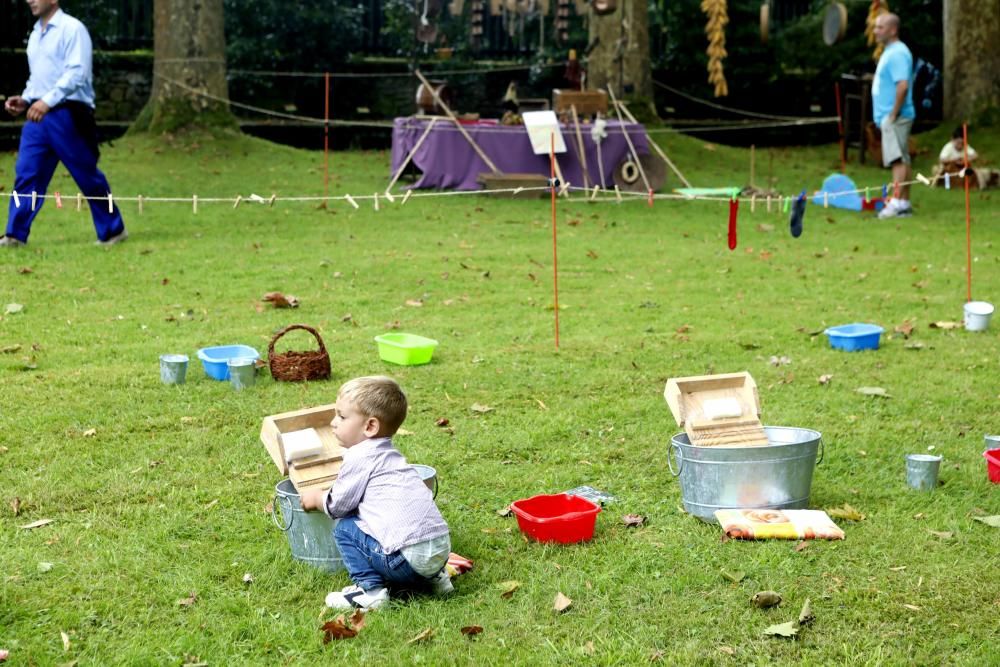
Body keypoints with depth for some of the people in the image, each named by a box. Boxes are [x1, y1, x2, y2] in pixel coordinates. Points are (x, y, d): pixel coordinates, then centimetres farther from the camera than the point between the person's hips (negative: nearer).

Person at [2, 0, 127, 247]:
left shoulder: (72, 29, -9)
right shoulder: (36, 34, 17)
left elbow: (77, 73, -19)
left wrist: (48, 100, -27)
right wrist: (26, 99, 8)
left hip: (68, 114, -7)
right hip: (38, 115, 7)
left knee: (87, 175, 2)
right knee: (26, 173, -1)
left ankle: (112, 231, 15)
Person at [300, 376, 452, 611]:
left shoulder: (360, 456, -6)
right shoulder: (390, 454, 21)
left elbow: (338, 505, 2)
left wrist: (315, 498, 21)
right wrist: (324, 495, 37)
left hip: (409, 557, -8)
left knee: (344, 529, 7)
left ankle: (370, 590, -2)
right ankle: (431, 579, 20)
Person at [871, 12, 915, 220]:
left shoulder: (897, 53, -14)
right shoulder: (889, 52, 18)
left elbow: (903, 85, -25)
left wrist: (893, 114, -21)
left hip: (895, 117, -10)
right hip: (887, 116, 10)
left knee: (898, 159, -12)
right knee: (901, 159, 11)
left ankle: (898, 203, -14)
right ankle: (904, 203, 14)